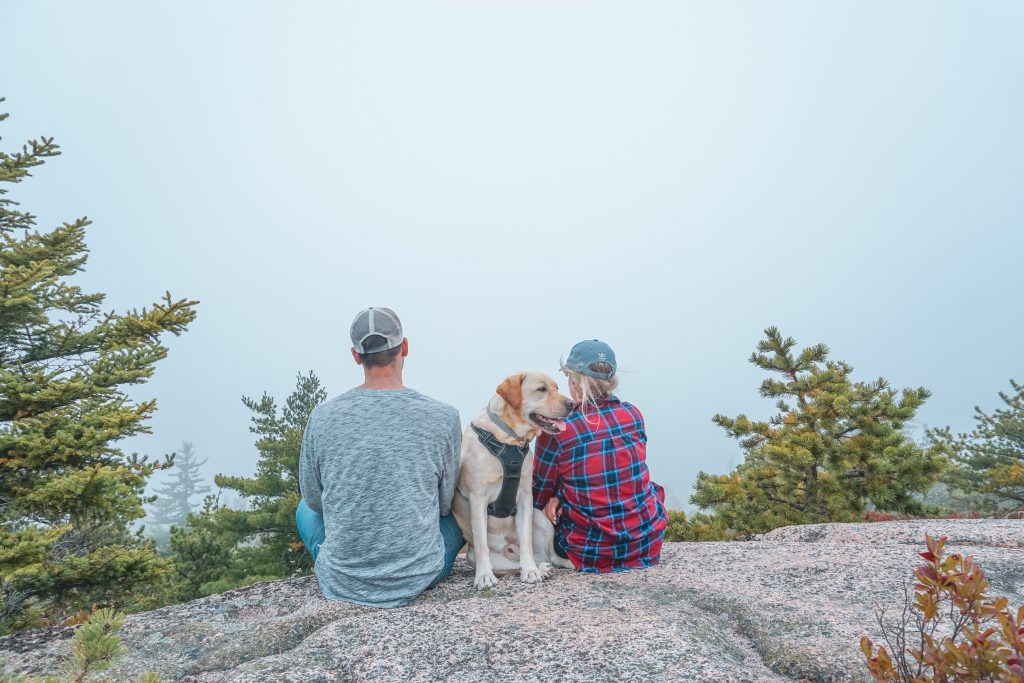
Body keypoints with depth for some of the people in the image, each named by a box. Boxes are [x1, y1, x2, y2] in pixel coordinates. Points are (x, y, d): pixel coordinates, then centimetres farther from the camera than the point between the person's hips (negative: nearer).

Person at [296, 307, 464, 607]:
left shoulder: (322, 416, -11)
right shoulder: (444, 417, -14)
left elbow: (314, 499, 4)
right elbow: (444, 504, -2)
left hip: (341, 582, 1)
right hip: (417, 579, -1)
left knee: (306, 509, 30)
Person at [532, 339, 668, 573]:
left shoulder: (556, 430, -17)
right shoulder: (633, 415, -5)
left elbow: (539, 496, -3)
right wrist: (562, 496, 1)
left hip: (590, 554, -2)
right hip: (648, 545, 2)